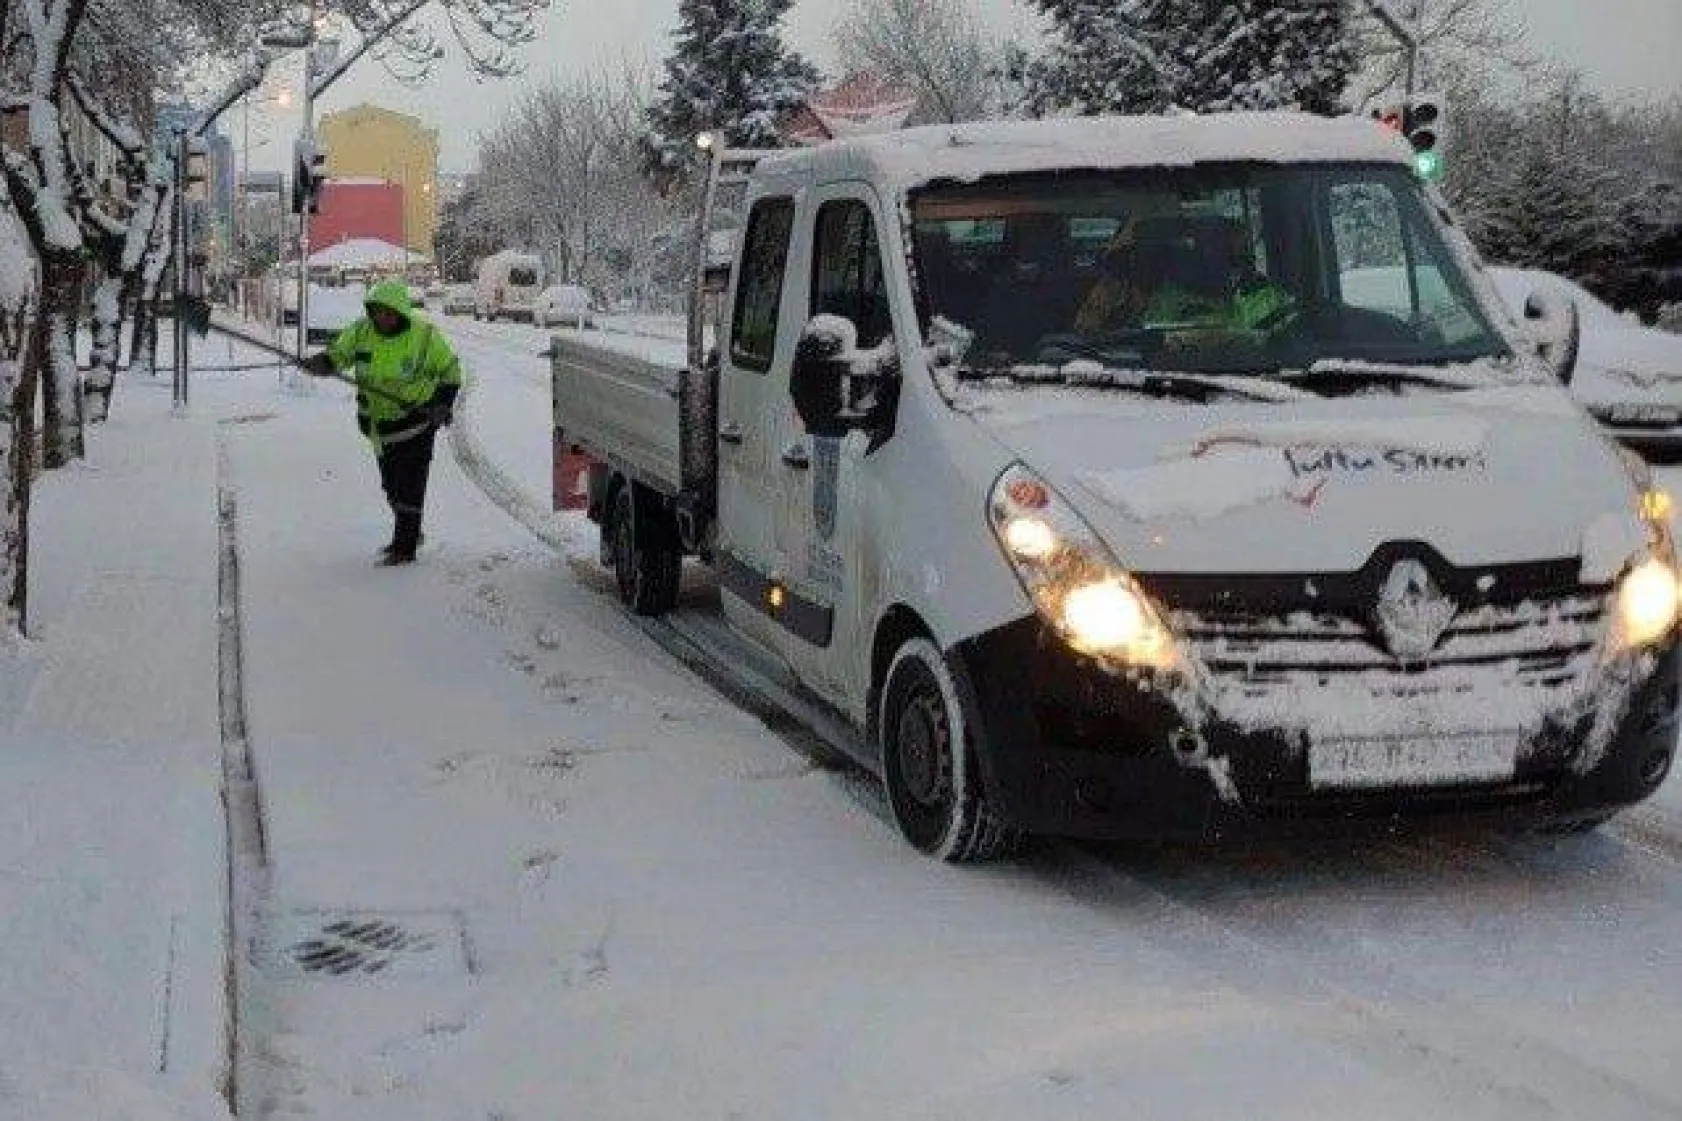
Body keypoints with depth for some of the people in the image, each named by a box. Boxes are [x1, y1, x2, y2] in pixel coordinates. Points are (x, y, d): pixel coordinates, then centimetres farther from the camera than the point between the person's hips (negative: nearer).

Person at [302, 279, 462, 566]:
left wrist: (443, 403, -13)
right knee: (391, 484, 16)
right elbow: (337, 353, 3)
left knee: (409, 484, -7)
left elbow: (450, 370, -2)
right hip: (379, 419, 5)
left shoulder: (425, 336, -13)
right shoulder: (361, 332, -5)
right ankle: (407, 534, 34)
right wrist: (321, 363, -20)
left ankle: (405, 547, -1)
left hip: (417, 417, -5)